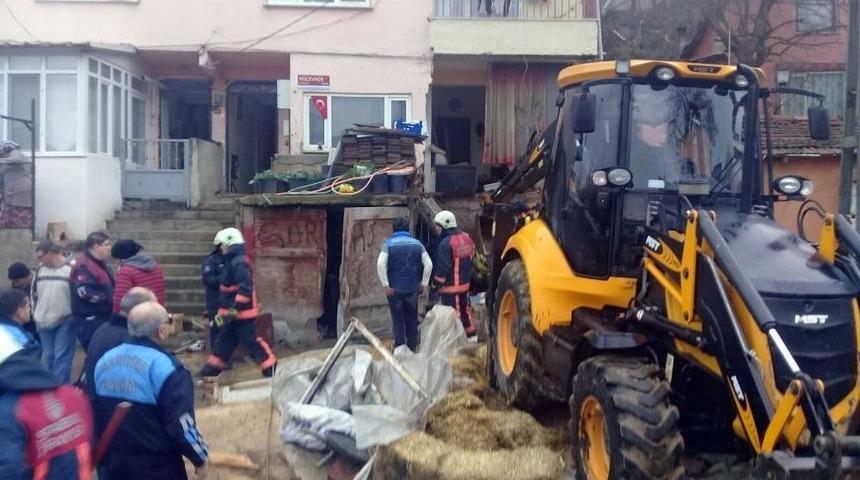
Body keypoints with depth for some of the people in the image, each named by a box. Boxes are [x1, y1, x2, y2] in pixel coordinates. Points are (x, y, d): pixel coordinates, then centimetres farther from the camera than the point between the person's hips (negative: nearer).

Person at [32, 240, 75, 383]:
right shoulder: (40, 269, 6)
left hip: (65, 321, -6)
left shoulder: (71, 268, -12)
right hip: (44, 322, 6)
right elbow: (34, 293, 18)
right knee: (47, 356, 14)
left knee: (62, 357, -4)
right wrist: (35, 313, 13)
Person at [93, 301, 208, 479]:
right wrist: (200, 456, -6)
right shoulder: (166, 367, -19)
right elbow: (181, 425, -23)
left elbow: (88, 411, 14)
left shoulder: (104, 360, 4)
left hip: (113, 464, 6)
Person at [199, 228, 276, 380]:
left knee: (251, 342, -5)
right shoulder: (231, 262, 16)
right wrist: (223, 311, 23)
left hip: (242, 313, -10)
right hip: (234, 313, 10)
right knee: (223, 342, 14)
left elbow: (245, 289, -27)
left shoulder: (239, 262, -18)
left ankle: (271, 369, 2)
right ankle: (211, 371, 22)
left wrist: (233, 310, -26)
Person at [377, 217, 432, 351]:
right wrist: (424, 283, 3)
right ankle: (412, 349, 20)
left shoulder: (389, 243, -5)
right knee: (412, 320, 13)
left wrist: (385, 285, -12)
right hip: (412, 289, 2)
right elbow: (429, 264, -4)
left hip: (395, 289, -2)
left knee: (398, 321, 5)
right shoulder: (417, 244, 3)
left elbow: (380, 264, -18)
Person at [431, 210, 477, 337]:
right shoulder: (466, 237, 5)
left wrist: (436, 285, -12)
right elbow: (471, 256, 15)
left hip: (450, 286, -9)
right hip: (465, 283, 9)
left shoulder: (446, 243, -21)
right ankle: (470, 334, 30)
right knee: (464, 309, 20)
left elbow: (442, 268, -21)